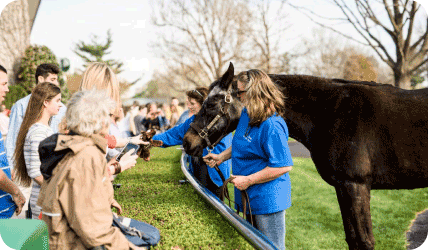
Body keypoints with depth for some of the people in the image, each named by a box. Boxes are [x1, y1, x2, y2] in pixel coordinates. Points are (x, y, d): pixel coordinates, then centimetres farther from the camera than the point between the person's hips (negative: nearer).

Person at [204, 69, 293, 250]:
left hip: (268, 200, -9)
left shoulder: (272, 126, -28)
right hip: (247, 196, 10)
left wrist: (248, 180, -24)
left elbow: (283, 166, -28)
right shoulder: (246, 114, 3)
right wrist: (222, 157, 10)